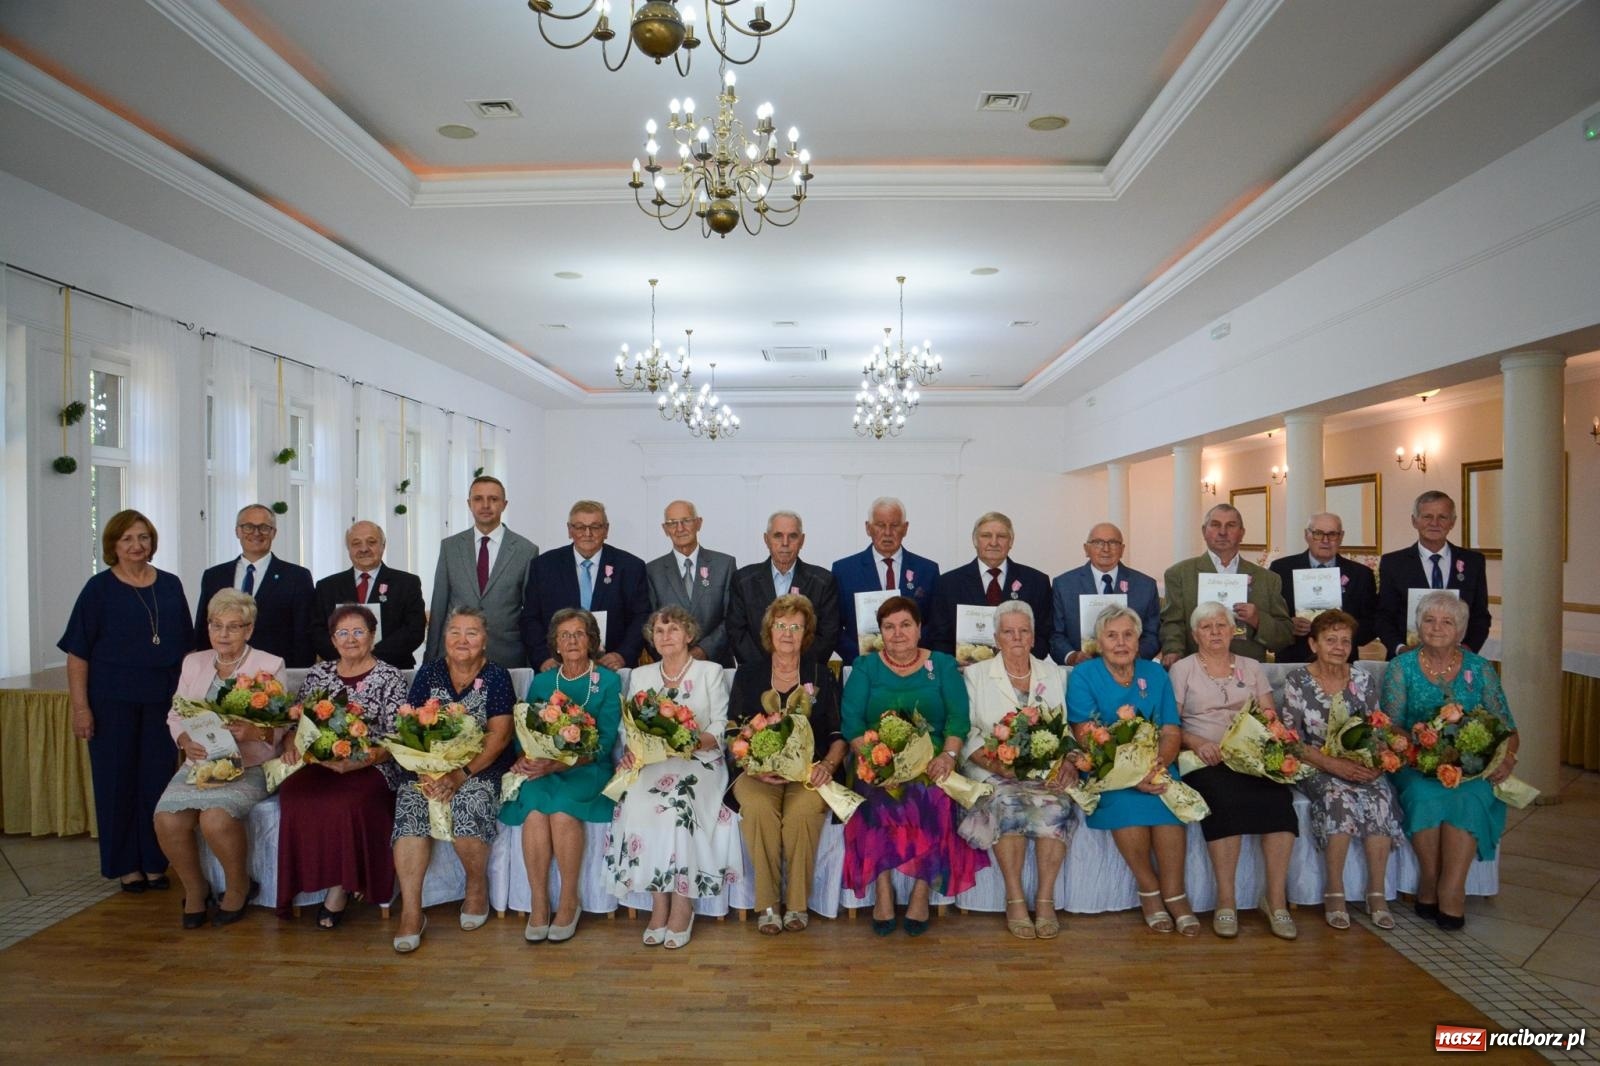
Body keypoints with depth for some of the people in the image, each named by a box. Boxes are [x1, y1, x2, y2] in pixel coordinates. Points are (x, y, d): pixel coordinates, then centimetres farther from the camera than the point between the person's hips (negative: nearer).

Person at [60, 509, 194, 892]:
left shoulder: (170, 585, 6)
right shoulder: (99, 588, -3)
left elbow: (185, 645, 11)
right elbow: (77, 653, -5)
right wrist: (80, 708, -10)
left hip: (162, 699, 3)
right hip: (113, 701, -2)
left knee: (158, 780, 7)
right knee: (117, 781, 6)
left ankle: (154, 862, 19)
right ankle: (125, 865, 18)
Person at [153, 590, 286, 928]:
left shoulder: (269, 666, 2)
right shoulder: (193, 662, 15)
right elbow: (175, 715, 12)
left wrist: (254, 732, -25)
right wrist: (186, 741, -10)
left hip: (247, 767, -4)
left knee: (216, 818, -29)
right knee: (167, 819, -22)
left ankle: (238, 886, 0)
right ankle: (195, 888, 6)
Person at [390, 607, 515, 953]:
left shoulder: (496, 676, 0)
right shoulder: (428, 674, 9)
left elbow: (499, 736, -8)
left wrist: (460, 775, -20)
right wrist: (429, 772, -15)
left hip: (482, 768, -3)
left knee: (465, 803, -30)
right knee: (410, 803, -25)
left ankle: (477, 886, -2)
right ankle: (410, 912, -19)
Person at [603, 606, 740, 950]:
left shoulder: (710, 672, 9)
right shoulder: (640, 676, 17)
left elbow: (720, 728, 1)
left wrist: (697, 741, -19)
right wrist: (632, 751, -11)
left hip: (699, 762, -2)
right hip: (652, 765, 2)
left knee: (679, 804, -32)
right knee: (637, 803, -29)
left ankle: (681, 906, -18)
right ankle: (659, 905, -17)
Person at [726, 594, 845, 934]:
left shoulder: (821, 675, 13)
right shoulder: (747, 676, 13)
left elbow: (839, 733, 11)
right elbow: (733, 732, 7)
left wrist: (828, 765, -8)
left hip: (810, 772, 0)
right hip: (757, 771, 1)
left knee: (803, 810, -33)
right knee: (758, 808, -33)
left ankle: (798, 903, -15)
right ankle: (766, 904, -17)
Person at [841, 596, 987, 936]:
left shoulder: (943, 665, 12)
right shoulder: (865, 666, 11)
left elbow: (959, 716, 0)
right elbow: (851, 719, -1)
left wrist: (948, 755, -18)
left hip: (931, 766, 0)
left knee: (935, 797, -30)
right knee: (877, 793, -31)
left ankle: (922, 892, -16)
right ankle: (882, 892, -21)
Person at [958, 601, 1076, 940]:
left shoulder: (1055, 674, 17)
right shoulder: (977, 674, 10)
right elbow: (967, 733, 2)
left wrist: (1068, 761, -11)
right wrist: (992, 762, -16)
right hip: (994, 772, -1)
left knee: (1054, 808, -30)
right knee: (1008, 804, -32)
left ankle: (1045, 899, -20)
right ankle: (1015, 899, -21)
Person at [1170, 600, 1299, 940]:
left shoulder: (1250, 667, 20)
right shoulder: (1182, 669, 11)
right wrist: (1197, 743, -16)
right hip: (1205, 760, -3)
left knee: (1278, 797, -29)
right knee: (1225, 799, -34)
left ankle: (1276, 897, -21)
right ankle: (1225, 900, -24)